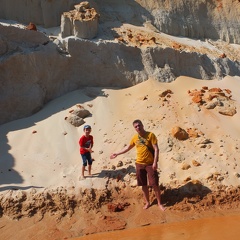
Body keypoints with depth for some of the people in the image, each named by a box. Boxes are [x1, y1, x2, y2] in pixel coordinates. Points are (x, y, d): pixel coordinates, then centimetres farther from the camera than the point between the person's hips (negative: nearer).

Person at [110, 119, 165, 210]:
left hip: (150, 164, -4)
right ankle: (147, 202, 24)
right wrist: (117, 154, 18)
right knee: (144, 185, 10)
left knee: (155, 184, -2)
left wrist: (155, 162, -20)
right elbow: (128, 147, 18)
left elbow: (156, 149, -12)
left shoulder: (150, 135, -10)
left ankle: (159, 203, 11)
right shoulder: (135, 137, 4)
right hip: (139, 164, 4)